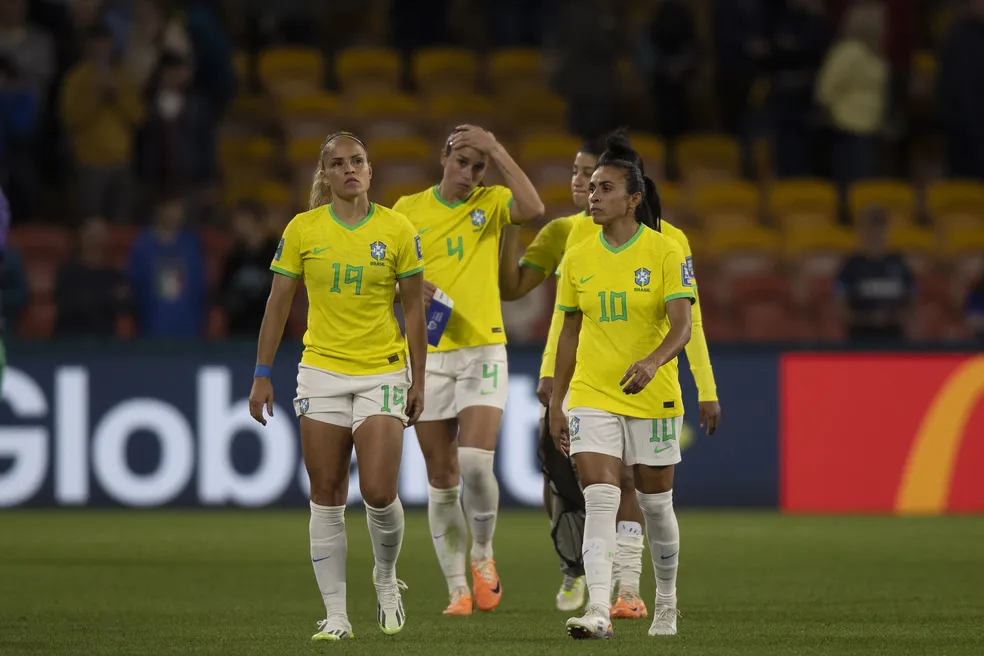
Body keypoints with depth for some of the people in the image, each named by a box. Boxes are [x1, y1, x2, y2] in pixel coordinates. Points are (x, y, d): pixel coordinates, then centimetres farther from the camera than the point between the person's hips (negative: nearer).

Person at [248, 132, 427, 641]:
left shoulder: (397, 230, -1)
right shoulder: (302, 229, 0)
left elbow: (414, 308, 4)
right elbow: (278, 305, 4)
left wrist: (418, 380, 1)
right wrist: (262, 375, 1)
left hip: (382, 372, -1)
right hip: (321, 372, 1)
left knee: (379, 493, -10)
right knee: (326, 497, 0)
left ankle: (386, 579, 20)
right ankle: (335, 614, 5)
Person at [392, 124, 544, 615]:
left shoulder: (492, 203, 1)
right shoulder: (409, 210, 5)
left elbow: (533, 208, -20)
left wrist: (496, 150, -18)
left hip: (483, 350, -2)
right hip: (428, 354, 2)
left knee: (476, 463, -19)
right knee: (442, 478, 2)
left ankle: (482, 554, 7)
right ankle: (457, 588, 10)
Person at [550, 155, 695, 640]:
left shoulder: (665, 253, -8)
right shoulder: (578, 259, 4)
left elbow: (682, 327, -16)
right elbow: (570, 333, 12)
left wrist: (653, 362, -36)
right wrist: (555, 404, 11)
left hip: (653, 396, -2)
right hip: (592, 396, 2)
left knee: (655, 504, 9)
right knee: (598, 501, -13)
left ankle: (666, 604, 29)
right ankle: (598, 611, -22)